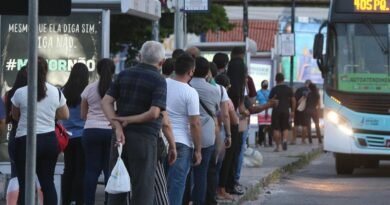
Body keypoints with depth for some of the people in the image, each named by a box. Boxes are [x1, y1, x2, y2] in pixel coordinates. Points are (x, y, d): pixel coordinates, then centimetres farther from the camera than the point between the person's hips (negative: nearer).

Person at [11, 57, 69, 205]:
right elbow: (65, 115, 12)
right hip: (49, 139, 4)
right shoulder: (56, 92, 1)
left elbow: (15, 116, 5)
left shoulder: (20, 93, -9)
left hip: (26, 141, -4)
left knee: (25, 184, 0)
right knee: (48, 182, 11)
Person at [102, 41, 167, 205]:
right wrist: (129, 120, -9)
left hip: (121, 136, 5)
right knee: (143, 187, 1)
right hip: (144, 138, -5)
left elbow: (106, 101, -1)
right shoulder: (159, 80, -8)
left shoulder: (124, 75, 8)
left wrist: (117, 126, -9)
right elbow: (154, 113, -20)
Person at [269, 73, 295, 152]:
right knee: (285, 128, 12)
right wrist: (292, 111, 15)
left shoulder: (274, 89, -3)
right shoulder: (288, 89, 5)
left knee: (276, 129, 3)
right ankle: (284, 140, -14)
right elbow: (293, 100, 6)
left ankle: (278, 146, -1)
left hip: (276, 111, -2)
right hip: (286, 110, 2)